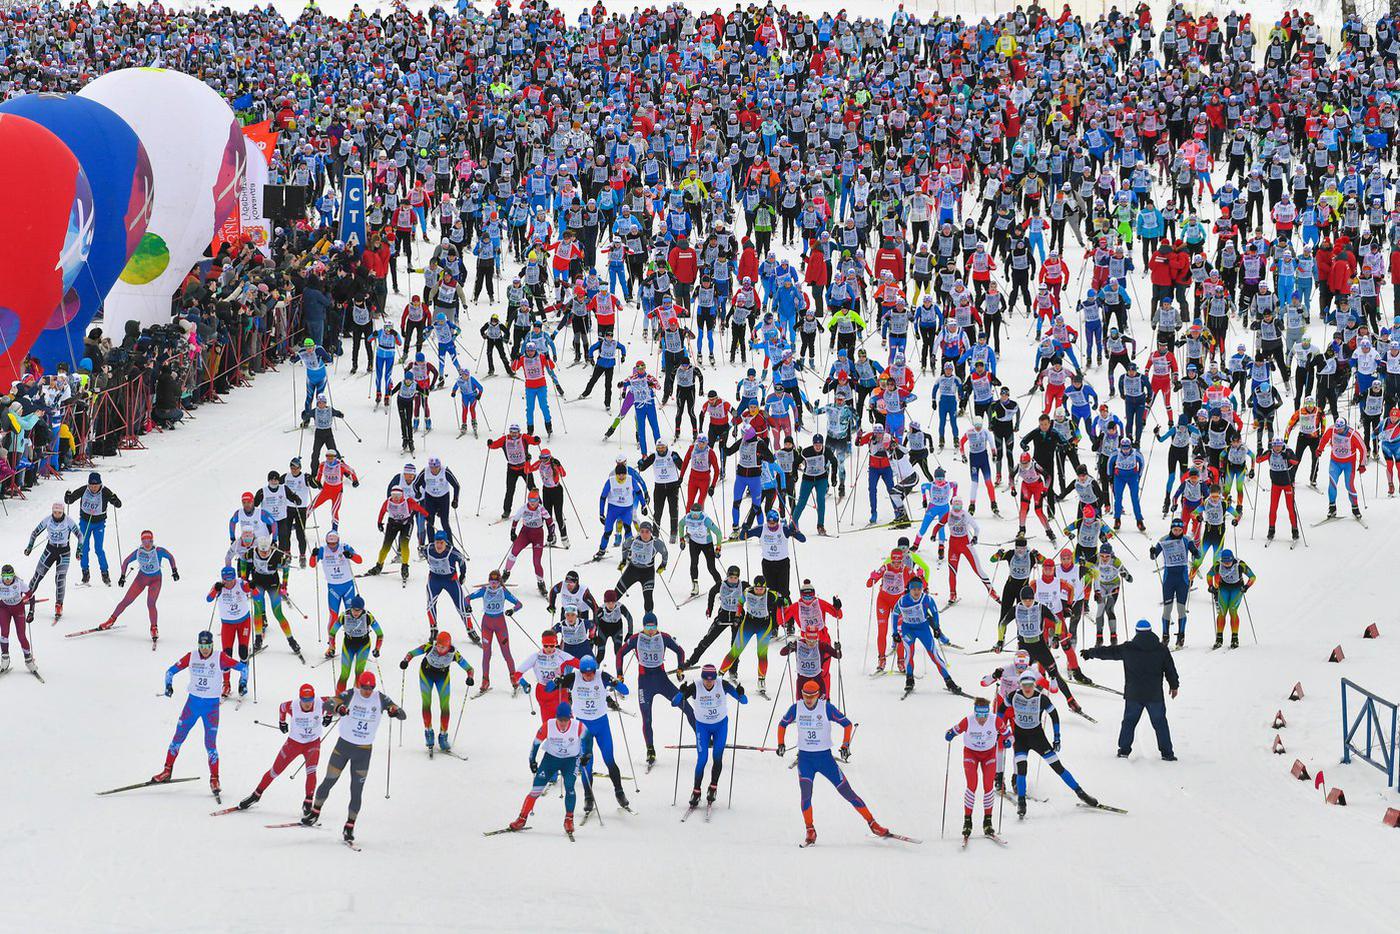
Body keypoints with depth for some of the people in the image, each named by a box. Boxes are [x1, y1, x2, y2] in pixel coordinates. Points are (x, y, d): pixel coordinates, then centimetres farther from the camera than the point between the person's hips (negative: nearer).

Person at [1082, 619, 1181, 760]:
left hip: (1133, 695, 0)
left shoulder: (1127, 649, -3)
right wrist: (1174, 685, 20)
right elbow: (1170, 669, 5)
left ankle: (1124, 749, 13)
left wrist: (1090, 652, 24)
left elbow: (1108, 652, 8)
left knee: (1129, 721, 14)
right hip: (1155, 695, 0)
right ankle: (1166, 752, 4)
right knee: (1160, 722, 7)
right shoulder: (1161, 649, -2)